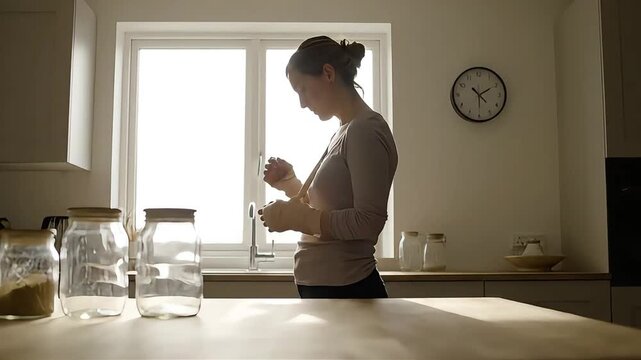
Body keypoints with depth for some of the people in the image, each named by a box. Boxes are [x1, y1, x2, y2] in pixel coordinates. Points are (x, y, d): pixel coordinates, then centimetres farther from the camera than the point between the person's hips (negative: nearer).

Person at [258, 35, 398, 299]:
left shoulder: (366, 130, -15)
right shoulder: (345, 132, 14)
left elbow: (369, 222, -22)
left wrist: (297, 216, -20)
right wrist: (291, 184, 6)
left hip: (343, 290, -9)